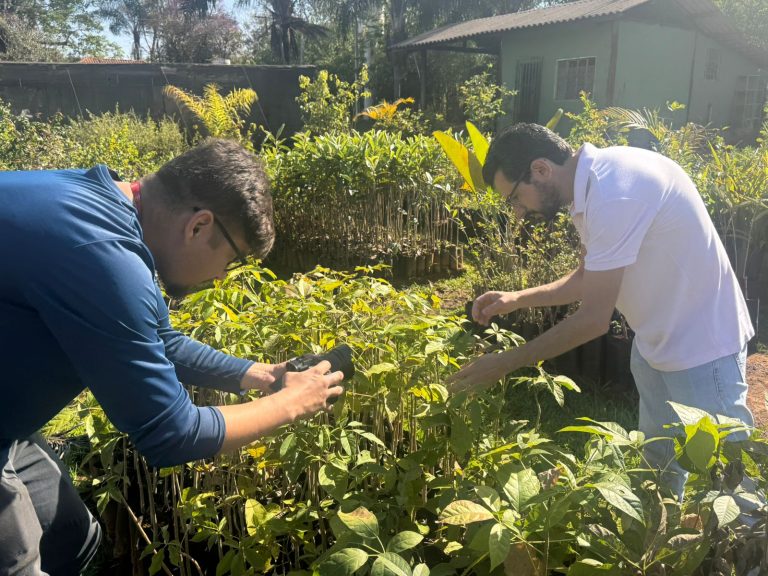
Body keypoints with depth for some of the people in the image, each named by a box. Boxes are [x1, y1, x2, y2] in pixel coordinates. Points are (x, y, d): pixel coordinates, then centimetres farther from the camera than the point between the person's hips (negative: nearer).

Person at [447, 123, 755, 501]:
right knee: (658, 462, 22)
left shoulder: (614, 193, -30)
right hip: (656, 341, 9)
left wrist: (504, 364, -20)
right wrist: (516, 299, 1)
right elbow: (588, 278, 11)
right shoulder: (592, 183, 0)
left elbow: (594, 319, -28)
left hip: (701, 345, -9)